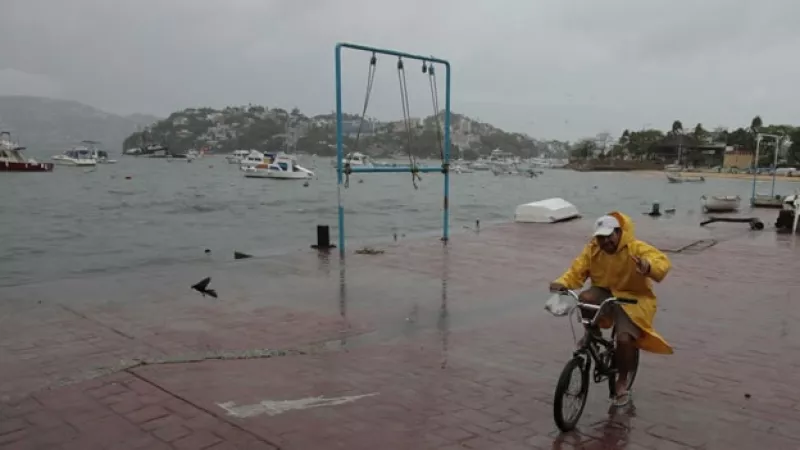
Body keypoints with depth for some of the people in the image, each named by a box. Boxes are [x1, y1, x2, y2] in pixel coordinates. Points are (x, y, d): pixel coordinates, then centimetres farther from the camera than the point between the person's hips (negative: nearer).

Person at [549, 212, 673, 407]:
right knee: (585, 298, -31)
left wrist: (649, 267, -57)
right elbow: (577, 270, -9)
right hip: (605, 294, 3)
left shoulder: (636, 248, -18)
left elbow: (662, 262, -32)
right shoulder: (592, 249, -6)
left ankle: (622, 381, 7)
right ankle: (593, 333, 1)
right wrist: (562, 283, -31)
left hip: (632, 299, -3)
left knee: (624, 339, -21)